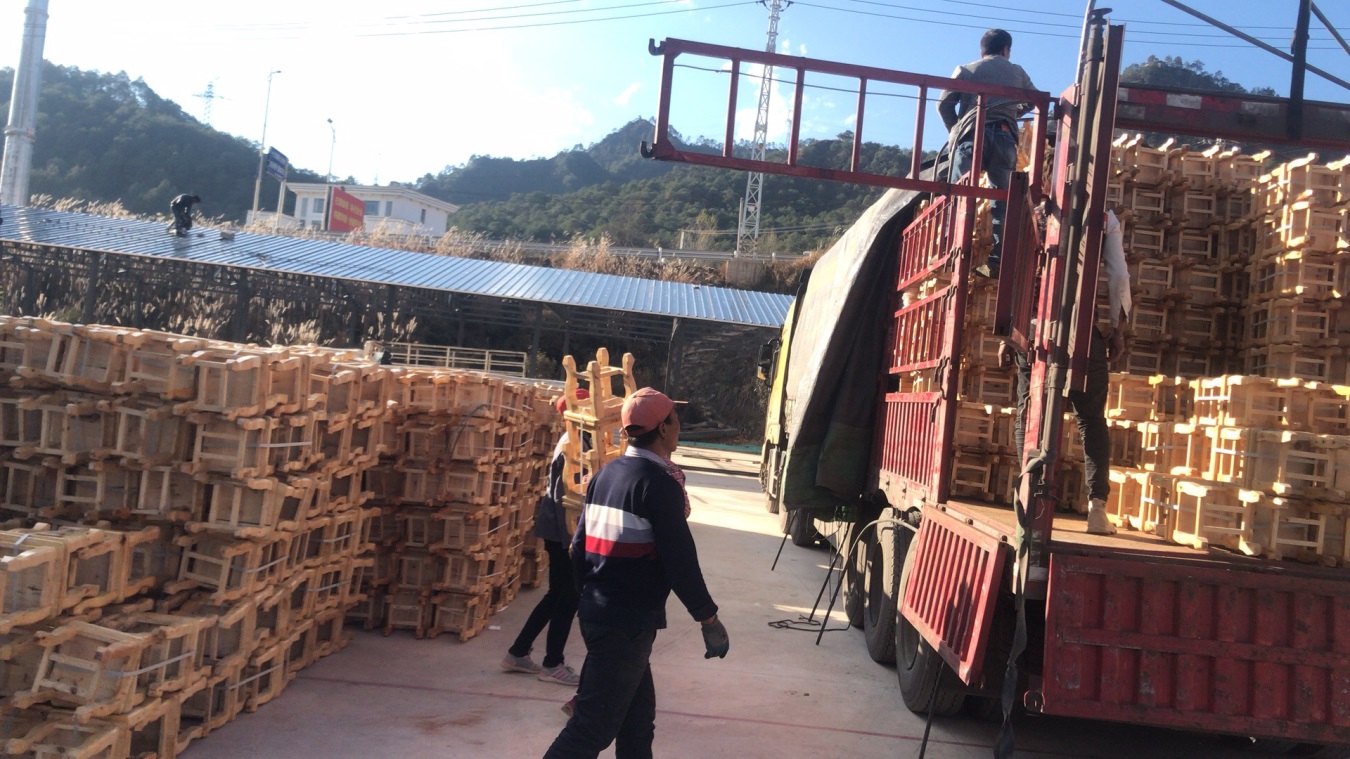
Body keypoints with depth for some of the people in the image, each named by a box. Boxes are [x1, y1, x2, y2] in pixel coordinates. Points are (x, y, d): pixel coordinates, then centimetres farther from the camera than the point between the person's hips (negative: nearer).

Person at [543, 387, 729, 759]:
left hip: (598, 613, 9)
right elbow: (679, 559, -17)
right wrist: (708, 618, -8)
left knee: (638, 714, 19)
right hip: (629, 623, -9)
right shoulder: (659, 484, -16)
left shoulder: (604, 474, 8)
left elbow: (580, 546, 13)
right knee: (595, 725, -2)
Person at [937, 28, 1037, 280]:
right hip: (1004, 137, 1)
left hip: (972, 134, -1)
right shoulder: (1017, 72, 21)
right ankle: (996, 258, -10)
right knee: (1001, 198, 0)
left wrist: (955, 131, 20)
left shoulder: (966, 70, 16)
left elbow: (944, 103, 6)